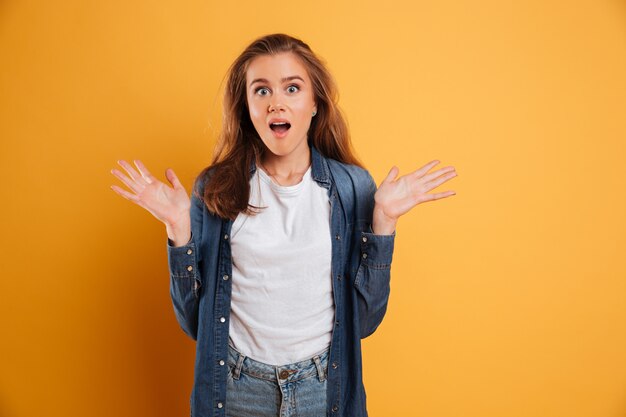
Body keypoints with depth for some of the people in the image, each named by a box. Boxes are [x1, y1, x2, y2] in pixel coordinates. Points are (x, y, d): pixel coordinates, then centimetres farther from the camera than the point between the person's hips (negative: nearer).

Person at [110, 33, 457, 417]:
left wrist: (383, 220, -14)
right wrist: (178, 227, -14)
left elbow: (365, 317, -6)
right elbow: (193, 316, -3)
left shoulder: (352, 186, -6)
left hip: (324, 385, 1)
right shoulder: (216, 188, -6)